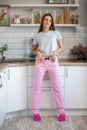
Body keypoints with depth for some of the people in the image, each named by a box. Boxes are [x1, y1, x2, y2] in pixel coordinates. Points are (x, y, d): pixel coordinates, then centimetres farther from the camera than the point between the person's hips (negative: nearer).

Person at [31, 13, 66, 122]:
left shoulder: (56, 33, 6)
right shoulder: (37, 35, 7)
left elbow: (61, 47, 9)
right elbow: (33, 50, 14)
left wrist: (55, 52, -10)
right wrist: (38, 53, -8)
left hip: (53, 61, 0)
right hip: (40, 61, 1)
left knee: (57, 87, 1)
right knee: (37, 87, 1)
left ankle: (61, 112, 11)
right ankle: (35, 112, 12)